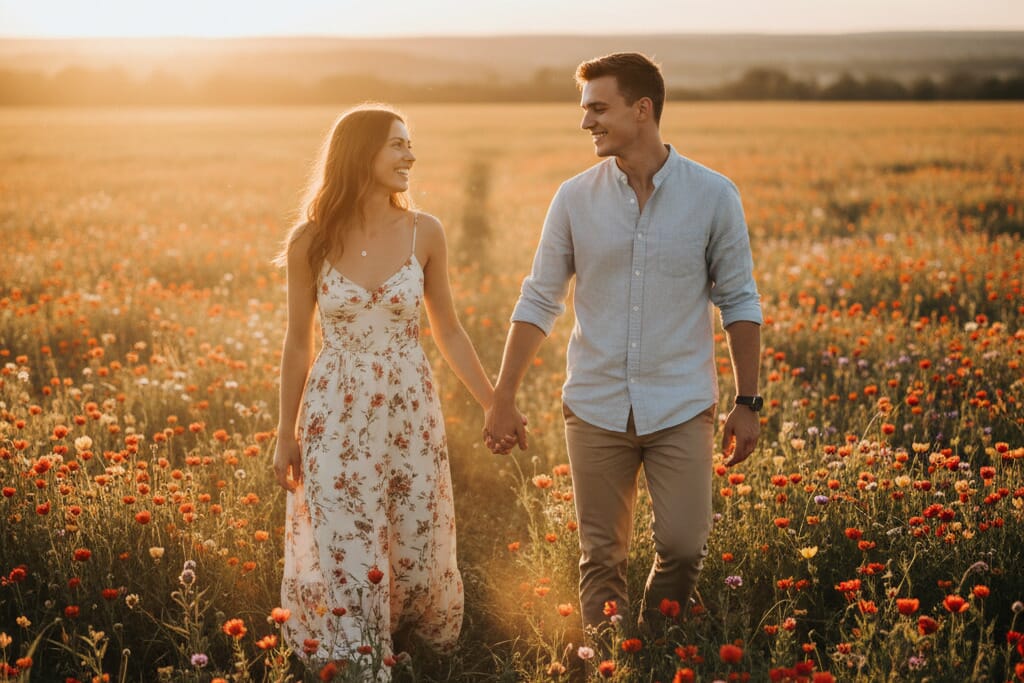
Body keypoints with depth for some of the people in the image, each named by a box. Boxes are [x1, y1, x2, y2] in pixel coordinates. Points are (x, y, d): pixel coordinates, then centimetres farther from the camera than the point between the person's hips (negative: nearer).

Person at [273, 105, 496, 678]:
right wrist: (286, 435, 6)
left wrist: (495, 406, 7)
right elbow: (299, 342, 3)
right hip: (336, 418, -1)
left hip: (410, 415, 2)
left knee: (418, 550, 9)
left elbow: (449, 333, 7)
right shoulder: (312, 240, -6)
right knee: (344, 555, 1)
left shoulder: (424, 233, -3)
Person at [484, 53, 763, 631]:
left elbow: (739, 301, 2)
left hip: (681, 408, -1)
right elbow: (539, 302, 5)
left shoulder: (714, 195, -5)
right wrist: (503, 398, 2)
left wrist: (748, 402, 0)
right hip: (597, 408, 2)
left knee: (684, 547, -4)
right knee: (601, 558, 7)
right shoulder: (575, 199, 0)